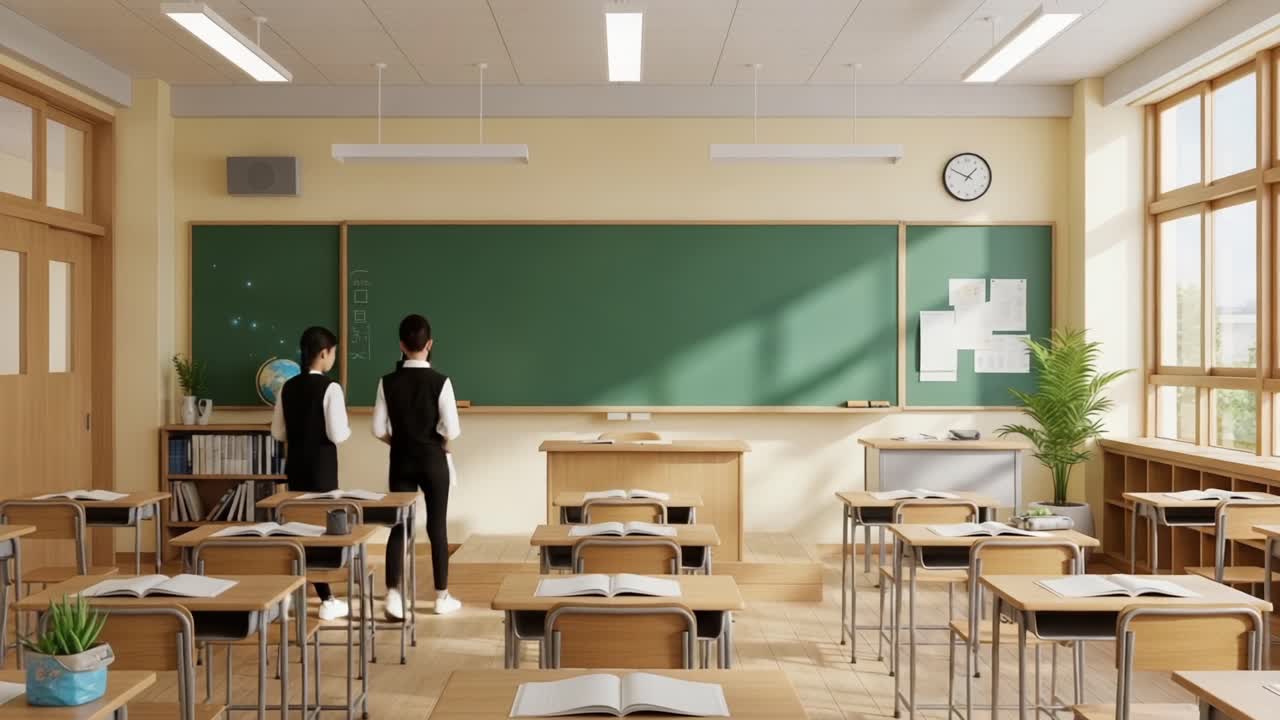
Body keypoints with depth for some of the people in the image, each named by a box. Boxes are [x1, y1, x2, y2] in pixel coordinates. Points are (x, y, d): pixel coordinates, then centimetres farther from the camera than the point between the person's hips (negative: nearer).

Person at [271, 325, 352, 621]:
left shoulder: (288, 387, 4)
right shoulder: (330, 387, -15)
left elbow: (277, 432, 8)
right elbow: (337, 434, -18)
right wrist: (347, 429, 3)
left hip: (295, 463, 6)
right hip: (322, 464, -6)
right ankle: (327, 601, 7)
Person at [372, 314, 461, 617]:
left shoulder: (388, 382, -4)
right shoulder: (440, 381, -13)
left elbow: (379, 429, -3)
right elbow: (451, 430, -15)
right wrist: (440, 444, 5)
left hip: (401, 460, 2)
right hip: (434, 460, -2)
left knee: (399, 525, 7)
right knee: (437, 526, 7)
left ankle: (393, 595, -2)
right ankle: (442, 597, 15)